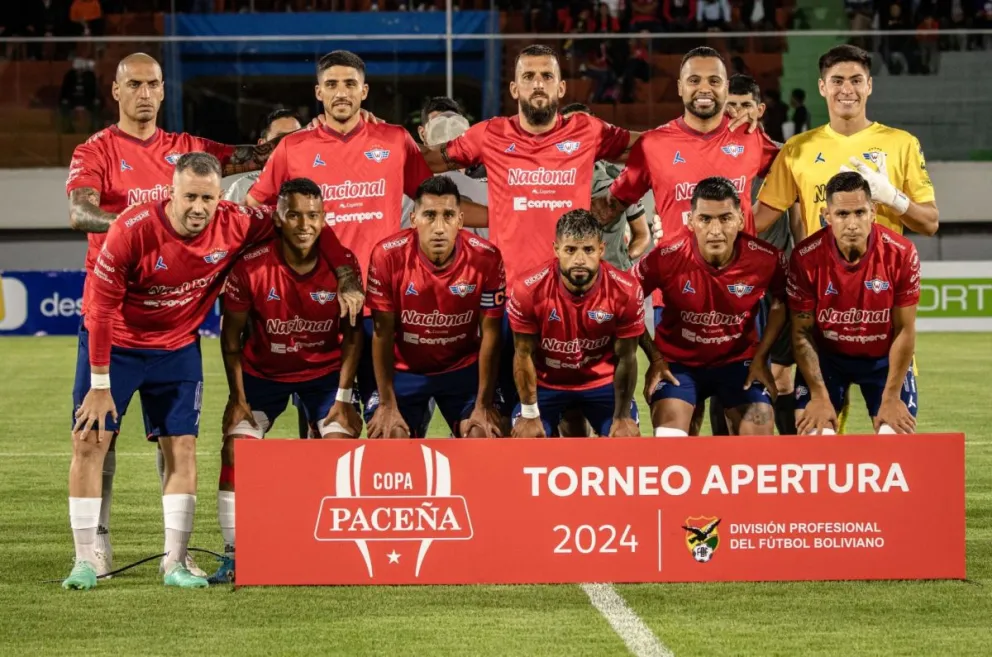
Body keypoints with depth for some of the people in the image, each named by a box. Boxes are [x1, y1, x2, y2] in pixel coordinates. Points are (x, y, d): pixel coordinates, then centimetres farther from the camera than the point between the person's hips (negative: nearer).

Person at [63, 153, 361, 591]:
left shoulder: (234, 225, -19)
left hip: (178, 348, 3)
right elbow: (101, 308, -21)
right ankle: (85, 560, 2)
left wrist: (347, 275, -12)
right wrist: (100, 386, -20)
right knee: (89, 441, -6)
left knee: (181, 446, -1)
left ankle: (175, 562, 8)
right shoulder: (132, 230, -27)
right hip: (114, 344, -3)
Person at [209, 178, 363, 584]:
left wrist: (343, 397, -9)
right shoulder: (252, 266, -23)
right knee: (236, 450, -12)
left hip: (324, 371, 0)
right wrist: (238, 396, -10)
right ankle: (233, 557, -6)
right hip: (263, 371, 0)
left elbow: (353, 333, -8)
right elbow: (232, 334, -9)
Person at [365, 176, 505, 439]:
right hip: (404, 369, -1)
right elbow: (382, 333, -14)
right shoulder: (388, 256, -22)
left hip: (463, 368, 1)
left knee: (482, 435, -14)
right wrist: (387, 404, -14)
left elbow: (490, 334, -12)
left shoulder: (486, 258, -20)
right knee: (388, 435, -17)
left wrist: (484, 405, -12)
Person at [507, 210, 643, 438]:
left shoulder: (625, 292, -25)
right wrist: (529, 415, -11)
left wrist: (623, 416, -8)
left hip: (602, 382, 1)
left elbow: (626, 357, -12)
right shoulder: (529, 289, -27)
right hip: (545, 382, -1)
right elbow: (524, 355, -14)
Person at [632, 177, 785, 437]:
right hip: (677, 360, -1)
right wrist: (654, 357, -4)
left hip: (739, 360, 1)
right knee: (668, 446, -19)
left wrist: (761, 357, -1)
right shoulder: (666, 257, -23)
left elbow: (782, 301, 4)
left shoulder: (766, 258, -19)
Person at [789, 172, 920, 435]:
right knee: (814, 431, -16)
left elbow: (905, 331, -13)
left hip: (884, 357, 0)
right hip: (825, 355, 0)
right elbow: (802, 332, -12)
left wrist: (891, 398, -14)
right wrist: (820, 396, -17)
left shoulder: (901, 253, -21)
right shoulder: (806, 257, -21)